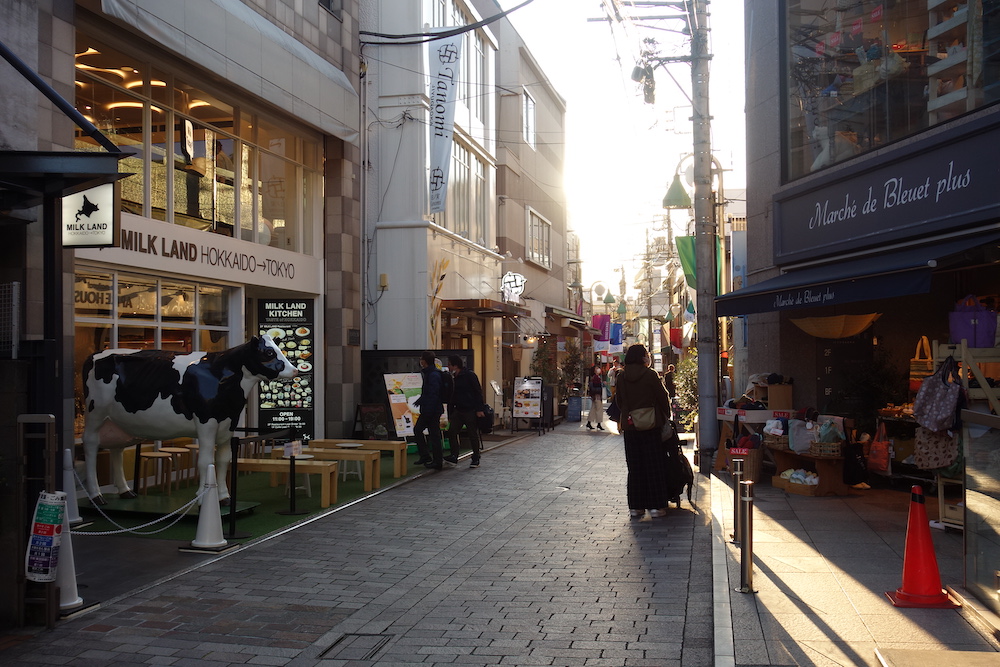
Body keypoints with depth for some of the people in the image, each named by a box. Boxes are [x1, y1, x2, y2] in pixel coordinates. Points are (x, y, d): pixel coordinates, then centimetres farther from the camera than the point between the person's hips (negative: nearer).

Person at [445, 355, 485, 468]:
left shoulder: (470, 375, -8)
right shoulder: (453, 378, 12)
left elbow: (478, 392, -10)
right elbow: (451, 398, 17)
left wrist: (479, 409, -16)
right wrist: (450, 416, 15)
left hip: (471, 411, -6)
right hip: (458, 411, 6)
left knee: (473, 435, 1)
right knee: (451, 431, -6)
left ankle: (476, 459, 11)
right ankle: (454, 456, -1)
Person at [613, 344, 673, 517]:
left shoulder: (621, 377, 3)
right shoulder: (650, 375, -9)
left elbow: (619, 401, 9)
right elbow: (663, 397, -5)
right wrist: (666, 416, 9)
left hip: (630, 427, 4)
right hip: (651, 425, -4)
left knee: (634, 466, 9)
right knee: (654, 464, 3)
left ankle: (635, 506, 10)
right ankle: (656, 506, 4)